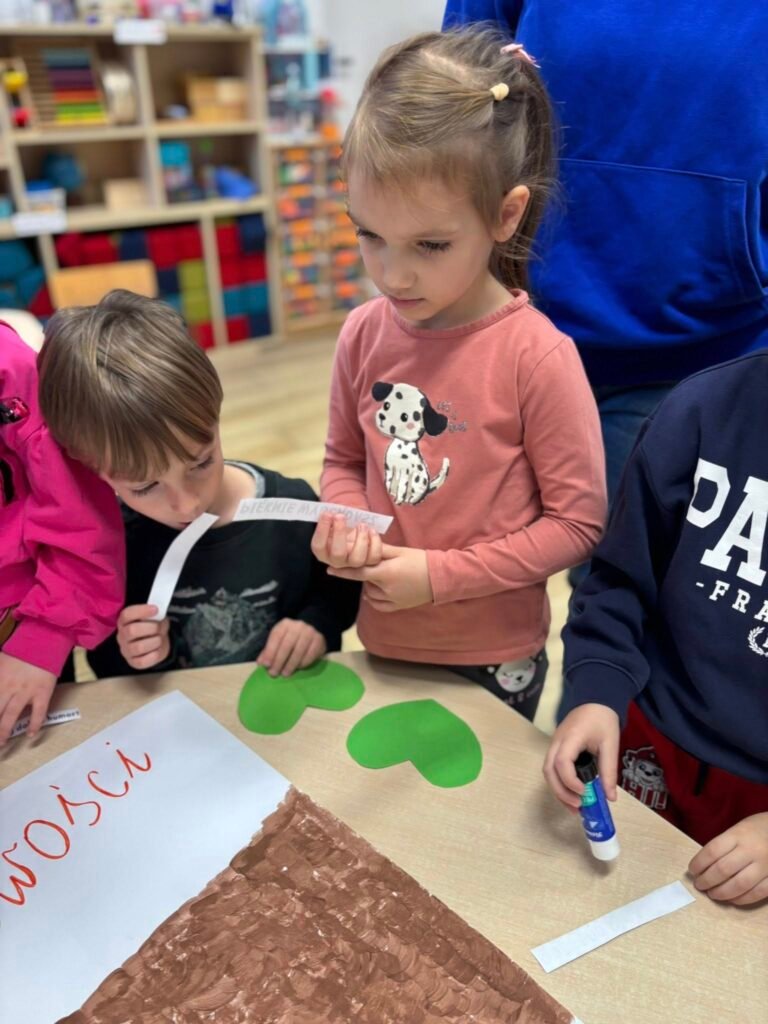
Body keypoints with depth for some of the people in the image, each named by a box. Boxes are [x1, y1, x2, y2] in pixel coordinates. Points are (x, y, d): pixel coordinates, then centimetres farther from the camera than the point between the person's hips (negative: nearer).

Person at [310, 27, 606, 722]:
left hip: (494, 661, -4)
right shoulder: (364, 334, -9)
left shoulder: (538, 356, -22)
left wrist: (440, 575, -20)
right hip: (385, 641, 4)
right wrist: (345, 520, -15)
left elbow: (578, 522, -15)